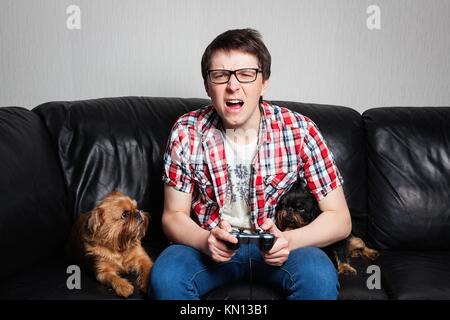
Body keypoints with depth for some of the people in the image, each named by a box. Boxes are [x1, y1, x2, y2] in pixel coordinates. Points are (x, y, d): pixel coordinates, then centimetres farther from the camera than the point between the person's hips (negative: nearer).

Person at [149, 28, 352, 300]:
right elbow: (174, 216, -4)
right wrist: (206, 241, -28)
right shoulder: (187, 132, -11)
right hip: (209, 243, 1)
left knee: (320, 277, -31)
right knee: (165, 277, -29)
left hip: (278, 244, 0)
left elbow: (340, 218, -10)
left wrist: (288, 241, -31)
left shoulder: (299, 130, -14)